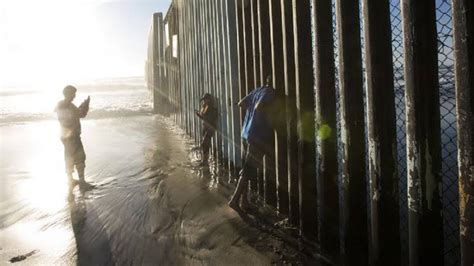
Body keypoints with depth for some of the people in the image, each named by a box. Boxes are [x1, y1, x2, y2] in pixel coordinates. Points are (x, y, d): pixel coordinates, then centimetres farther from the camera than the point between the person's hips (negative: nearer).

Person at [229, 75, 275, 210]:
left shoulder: (258, 90, 14)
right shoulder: (270, 92, -10)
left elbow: (241, 103, 18)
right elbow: (259, 107, -25)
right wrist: (269, 122, -13)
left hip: (247, 133, 9)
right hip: (258, 135, -9)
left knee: (247, 168, 13)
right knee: (248, 170, -3)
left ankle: (244, 199, 19)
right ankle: (235, 200, -2)